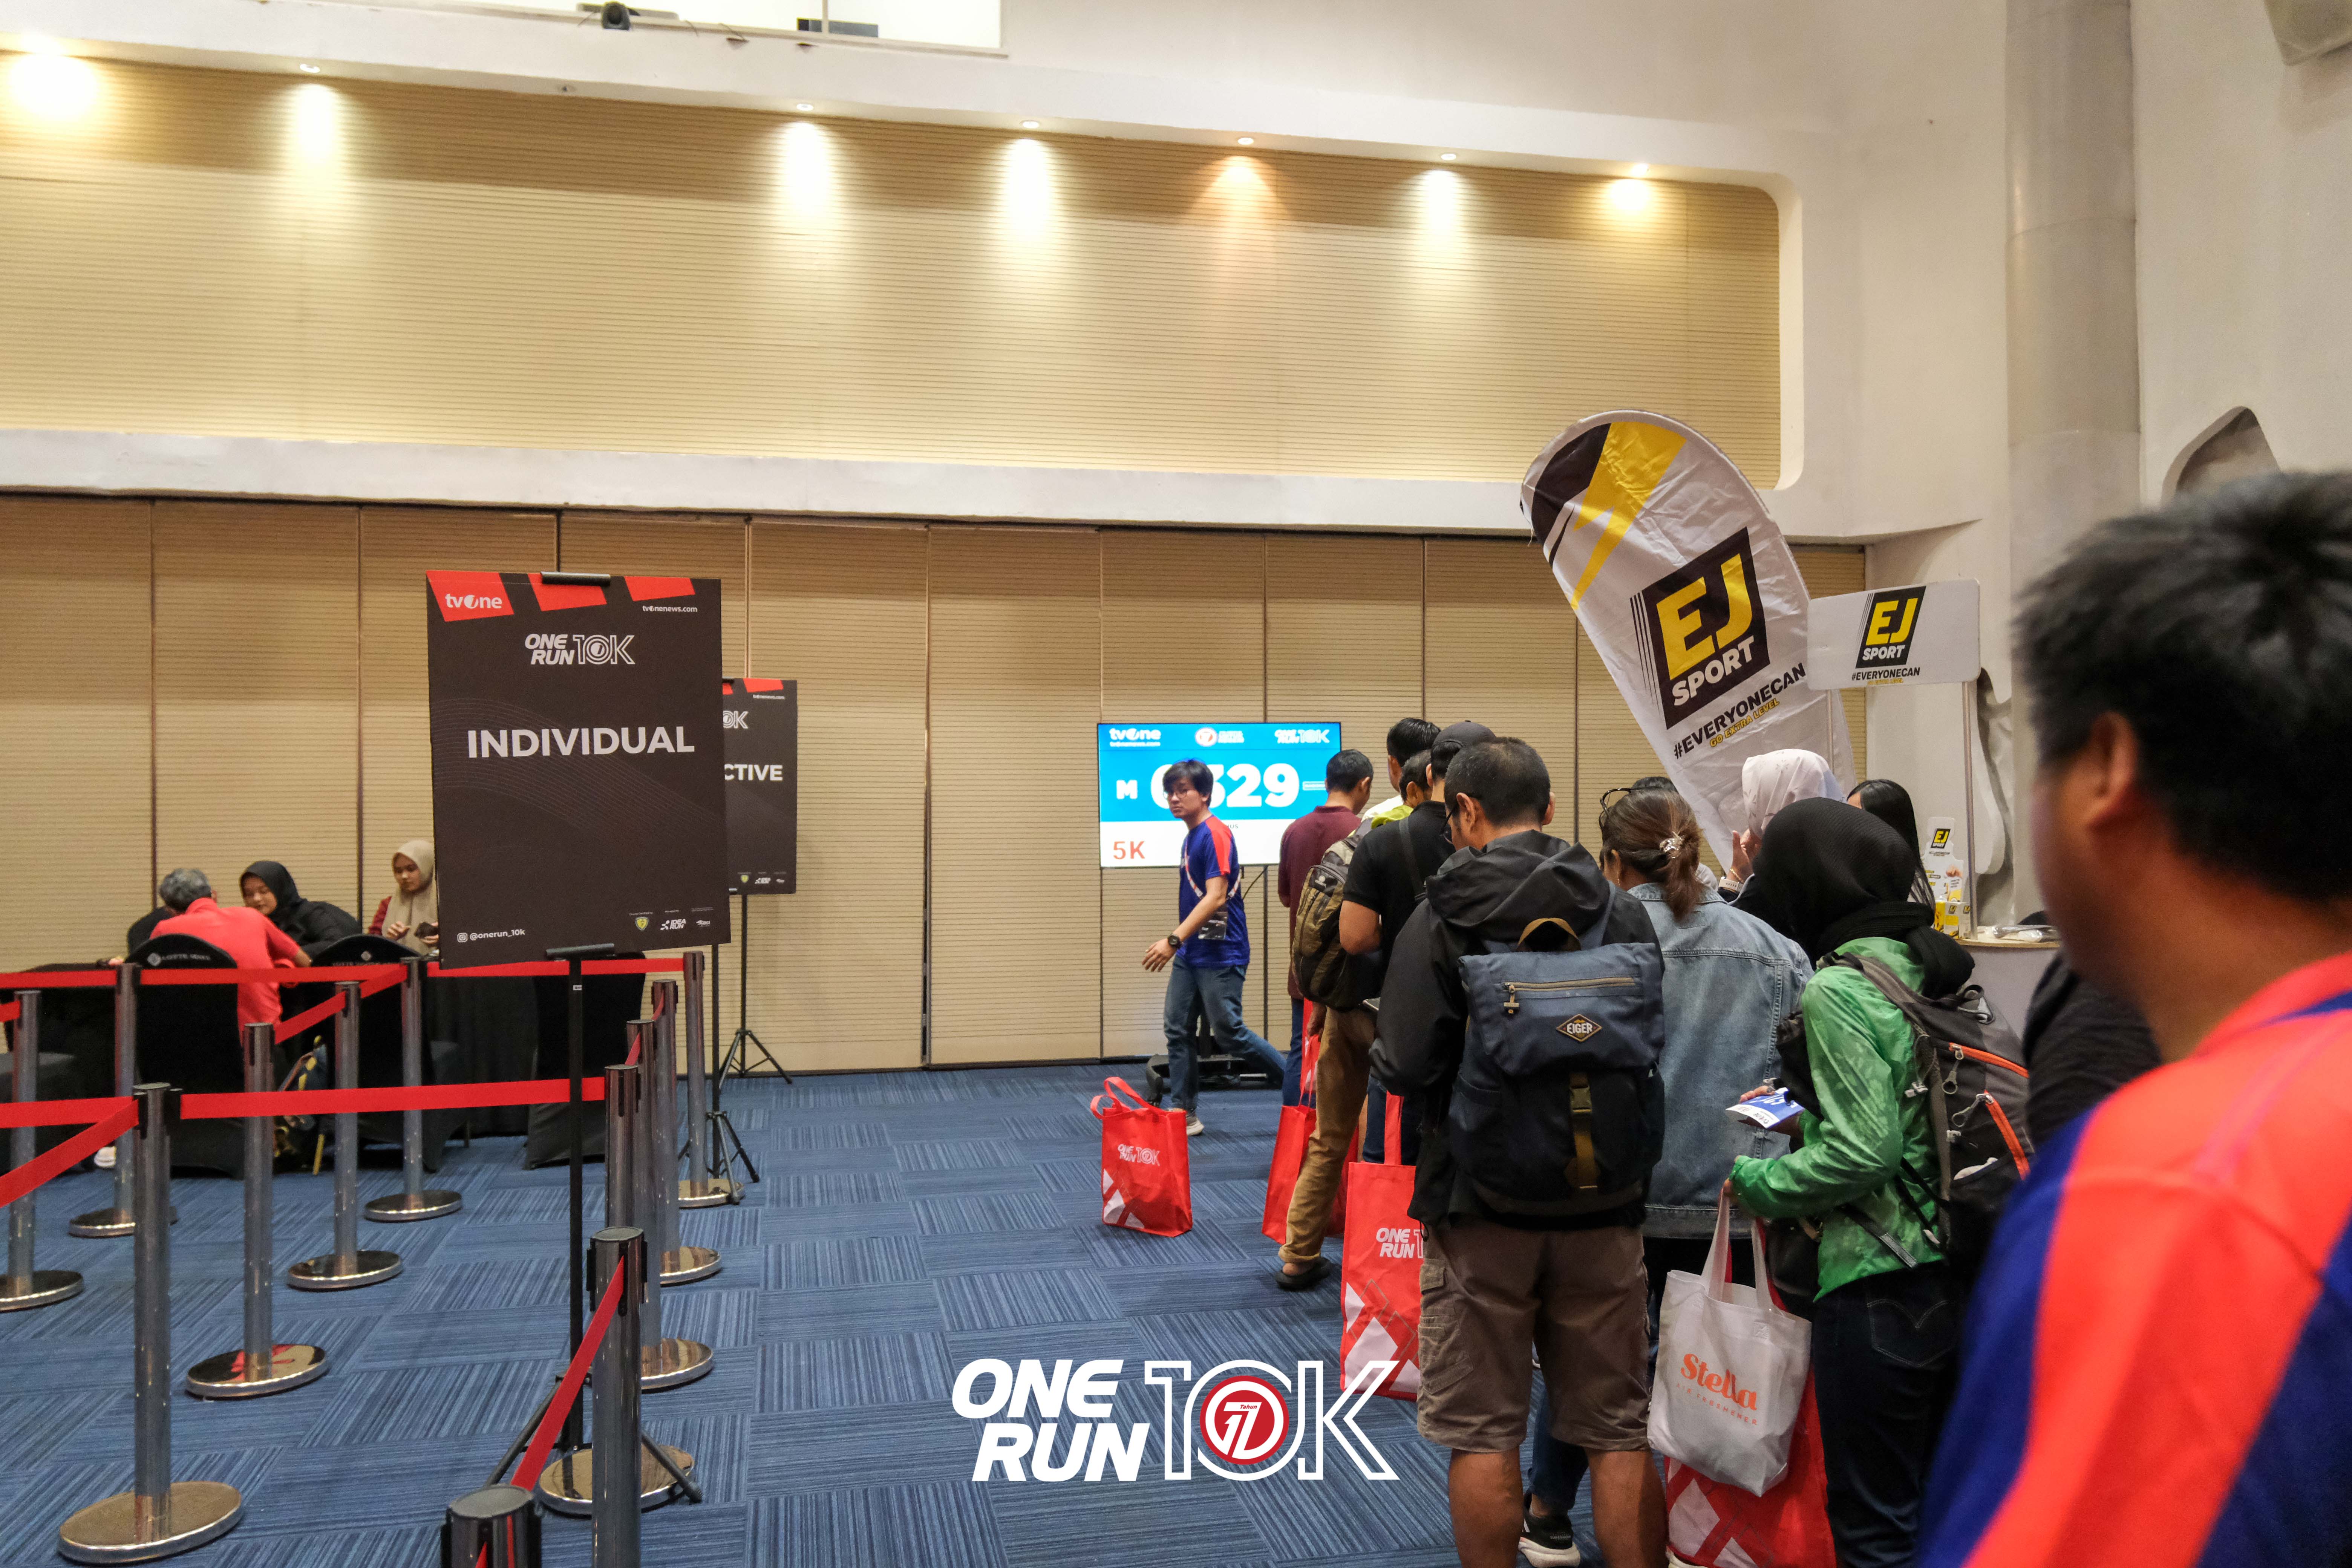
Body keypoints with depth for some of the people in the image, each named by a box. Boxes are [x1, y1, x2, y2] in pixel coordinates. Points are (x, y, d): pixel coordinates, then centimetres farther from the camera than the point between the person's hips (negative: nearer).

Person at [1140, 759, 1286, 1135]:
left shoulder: (1215, 834, -15)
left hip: (1220, 954, -9)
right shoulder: (1191, 836, 14)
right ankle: (1186, 1115, 13)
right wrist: (1179, 944, 16)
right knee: (1177, 1029, 6)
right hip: (1190, 952, 9)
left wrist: (1174, 940, -29)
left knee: (1229, 1033, -4)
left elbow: (1215, 898, -24)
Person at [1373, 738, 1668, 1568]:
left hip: (1478, 1198, -3)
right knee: (1620, 1433, 14)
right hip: (1603, 1198, 3)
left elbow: (1406, 1068, -18)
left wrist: (1377, 1054, 3)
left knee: (1483, 1435, 10)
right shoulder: (1624, 914, -1)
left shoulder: (1442, 917, -12)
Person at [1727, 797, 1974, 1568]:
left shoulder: (1838, 991, -17)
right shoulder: (1940, 967, 7)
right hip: (1963, 1272, 8)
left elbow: (1863, 1151, -23)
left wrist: (1759, 1183, -9)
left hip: (1880, 1285, -8)